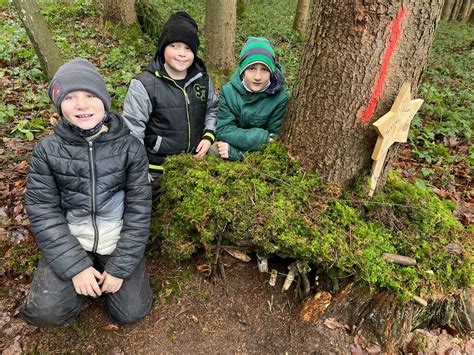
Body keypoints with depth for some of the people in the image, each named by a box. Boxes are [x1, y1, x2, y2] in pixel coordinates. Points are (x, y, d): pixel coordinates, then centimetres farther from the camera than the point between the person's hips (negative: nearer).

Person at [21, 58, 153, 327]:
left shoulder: (130, 147, -11)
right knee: (45, 311, -17)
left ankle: (104, 271, 26)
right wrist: (76, 265, -15)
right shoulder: (47, 150, -9)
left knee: (131, 312, -2)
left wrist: (120, 267, -12)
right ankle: (84, 274, 15)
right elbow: (43, 211, -8)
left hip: (118, 239, 0)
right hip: (70, 241, 1)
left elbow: (139, 208, -9)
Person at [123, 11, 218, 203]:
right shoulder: (145, 84, -18)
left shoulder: (202, 78, -2)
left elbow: (212, 108, 15)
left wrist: (208, 135, -3)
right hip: (158, 169, -4)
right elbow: (132, 129, -15)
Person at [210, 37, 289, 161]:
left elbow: (274, 138, -14)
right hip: (229, 146, 0)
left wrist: (233, 150, -25)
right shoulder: (228, 91, -11)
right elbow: (223, 130, -13)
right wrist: (260, 136, -26)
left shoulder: (280, 98, -15)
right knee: (215, 149, -27)